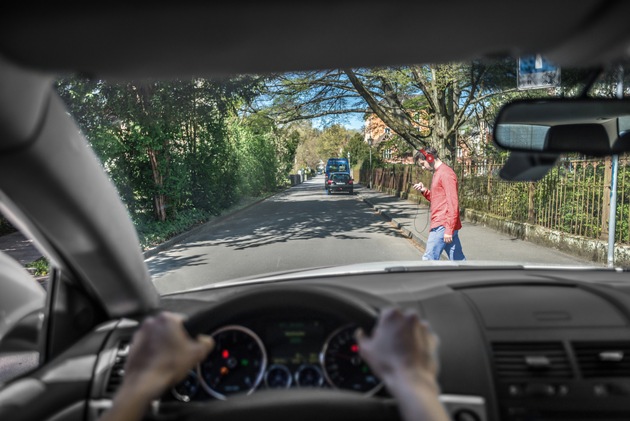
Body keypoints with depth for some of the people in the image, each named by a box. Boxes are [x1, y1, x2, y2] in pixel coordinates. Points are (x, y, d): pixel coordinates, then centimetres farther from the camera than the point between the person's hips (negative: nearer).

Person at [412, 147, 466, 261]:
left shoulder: (446, 173, -12)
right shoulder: (438, 173, 19)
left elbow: (452, 202, -17)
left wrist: (448, 229, -21)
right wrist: (424, 191, 7)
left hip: (442, 226, -10)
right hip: (442, 224, 10)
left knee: (429, 259, -7)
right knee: (458, 260, 10)